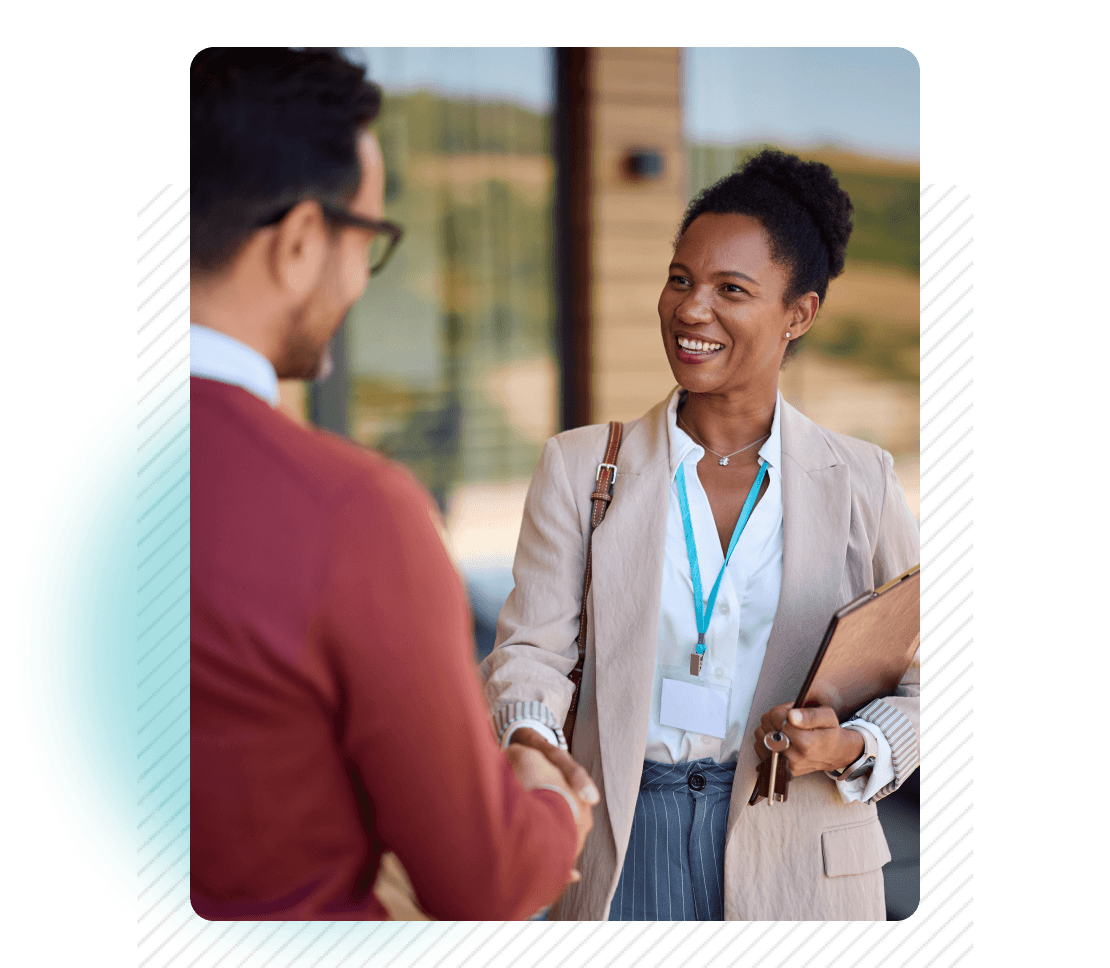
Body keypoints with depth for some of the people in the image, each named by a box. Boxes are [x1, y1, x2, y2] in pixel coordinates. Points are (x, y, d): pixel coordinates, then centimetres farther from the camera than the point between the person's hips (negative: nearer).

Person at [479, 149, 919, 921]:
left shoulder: (861, 484, 1)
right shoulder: (581, 467, 2)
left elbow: (925, 678, 4)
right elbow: (533, 643, -1)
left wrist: (853, 748, -15)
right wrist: (528, 736, -21)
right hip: (626, 848, 0)